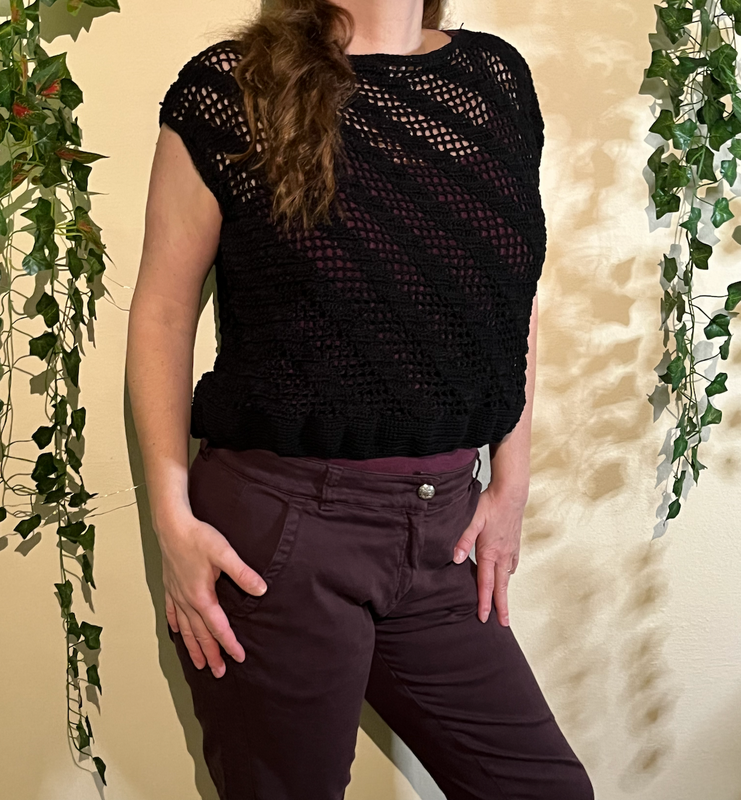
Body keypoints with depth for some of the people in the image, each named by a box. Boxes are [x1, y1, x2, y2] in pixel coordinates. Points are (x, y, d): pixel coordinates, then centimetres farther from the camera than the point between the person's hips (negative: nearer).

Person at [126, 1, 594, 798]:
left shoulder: (498, 79, 7)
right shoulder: (229, 89, -6)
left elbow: (516, 299, 12)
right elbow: (162, 310, -3)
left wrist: (510, 484, 10)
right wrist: (173, 518, -9)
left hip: (441, 528, 5)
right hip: (279, 528, -4)